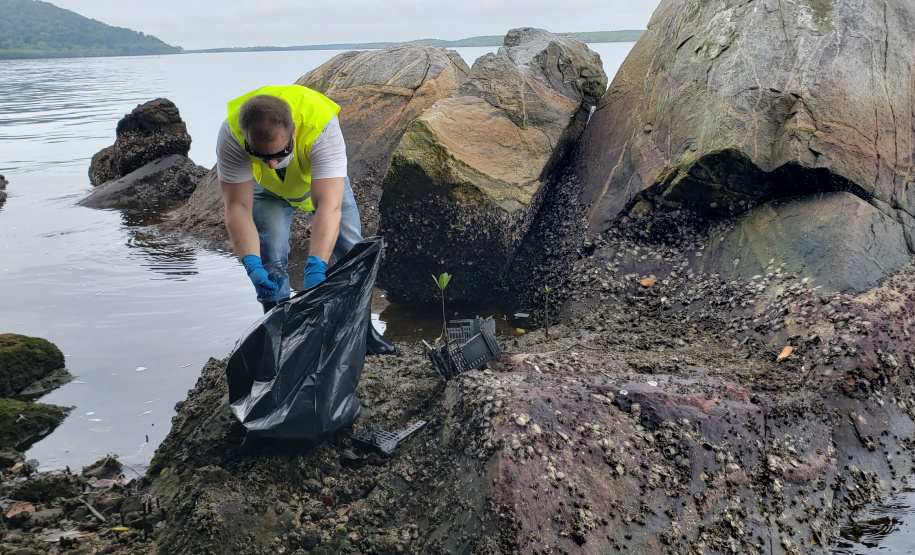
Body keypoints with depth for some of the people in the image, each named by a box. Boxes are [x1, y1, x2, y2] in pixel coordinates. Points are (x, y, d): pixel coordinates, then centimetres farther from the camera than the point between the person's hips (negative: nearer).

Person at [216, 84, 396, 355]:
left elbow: (329, 206, -52)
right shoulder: (230, 136, -39)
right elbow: (237, 207, -37)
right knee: (271, 260, -14)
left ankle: (363, 329, 15)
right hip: (268, 189, 1)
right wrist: (252, 264, -51)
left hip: (324, 178, 0)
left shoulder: (322, 127, -46)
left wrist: (315, 267, -62)